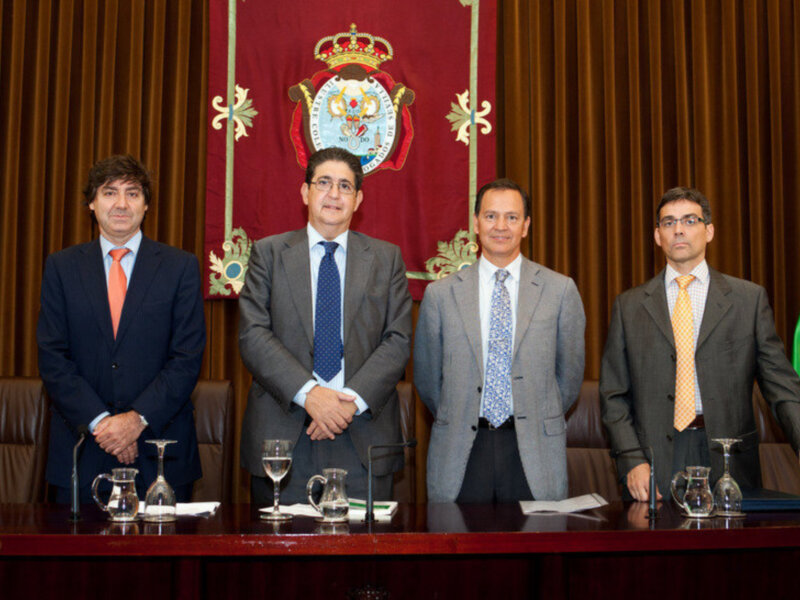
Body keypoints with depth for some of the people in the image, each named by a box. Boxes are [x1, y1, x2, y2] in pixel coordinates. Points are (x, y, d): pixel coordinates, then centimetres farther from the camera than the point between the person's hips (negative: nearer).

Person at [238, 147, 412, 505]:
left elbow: (398, 340, 3)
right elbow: (252, 335, -2)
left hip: (364, 438, 1)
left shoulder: (387, 258, 11)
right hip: (283, 432, 0)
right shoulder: (268, 253, 8)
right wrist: (308, 392, -15)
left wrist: (353, 400, -11)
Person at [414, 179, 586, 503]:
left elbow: (569, 373, 9)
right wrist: (457, 423, 11)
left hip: (533, 452, 0)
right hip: (461, 454, 0)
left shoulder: (560, 290, 3)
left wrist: (542, 424, 12)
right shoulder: (440, 294, 3)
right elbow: (427, 377, 11)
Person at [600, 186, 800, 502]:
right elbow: (613, 395, 7)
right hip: (655, 466, 0)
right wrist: (633, 461, -6)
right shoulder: (629, 305, 8)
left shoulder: (750, 298, 7)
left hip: (728, 462, 0)